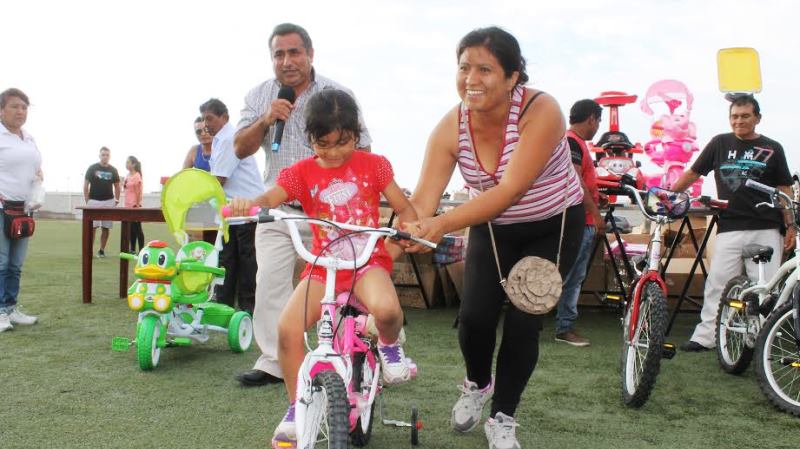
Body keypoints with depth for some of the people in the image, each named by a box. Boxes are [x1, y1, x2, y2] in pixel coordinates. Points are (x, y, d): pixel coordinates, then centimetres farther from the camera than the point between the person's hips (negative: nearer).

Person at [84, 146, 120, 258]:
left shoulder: (113, 170, 7)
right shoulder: (92, 168, 1)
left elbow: (117, 186, 14)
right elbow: (86, 184, 3)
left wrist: (117, 200, 4)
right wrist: (87, 200, -4)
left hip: (109, 201, 2)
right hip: (94, 201, -2)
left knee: (106, 227, 3)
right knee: (92, 227, -5)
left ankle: (102, 250, 12)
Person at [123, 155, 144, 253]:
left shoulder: (137, 176, -11)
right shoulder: (127, 175, 12)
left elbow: (138, 192, -13)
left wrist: (137, 205, -14)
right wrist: (126, 204, 15)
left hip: (135, 206, -8)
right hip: (128, 205, 8)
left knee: (137, 228, -5)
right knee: (131, 229, 11)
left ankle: (141, 250, -1)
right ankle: (132, 249, 18)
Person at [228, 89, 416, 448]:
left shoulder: (373, 165, 1)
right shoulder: (302, 172, 1)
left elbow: (403, 208, 5)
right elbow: (269, 198, -15)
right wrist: (248, 204, -40)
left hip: (368, 261, -1)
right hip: (322, 266, 2)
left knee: (386, 308, -35)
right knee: (287, 327, -19)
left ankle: (389, 344, 4)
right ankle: (297, 407, 4)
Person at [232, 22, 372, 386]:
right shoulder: (259, 96, 8)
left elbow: (362, 149, 2)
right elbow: (241, 149, 3)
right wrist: (265, 120, -14)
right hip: (277, 209, 3)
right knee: (270, 284, -1)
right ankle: (273, 362, 10)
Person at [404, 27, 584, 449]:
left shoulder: (540, 111, -30)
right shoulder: (451, 127, -19)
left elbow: (510, 191, -38)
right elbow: (422, 199, -25)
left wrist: (443, 224, -48)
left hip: (553, 228, -2)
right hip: (492, 228, 3)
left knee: (522, 322, -8)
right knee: (474, 316, -10)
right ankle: (477, 384, 24)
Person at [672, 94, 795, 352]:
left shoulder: (772, 149, 8)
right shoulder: (720, 143, 10)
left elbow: (784, 190, 9)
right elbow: (693, 173, 15)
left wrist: (790, 226, 3)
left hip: (766, 229, 0)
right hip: (729, 228, 0)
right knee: (717, 283, -2)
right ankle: (705, 336, 2)